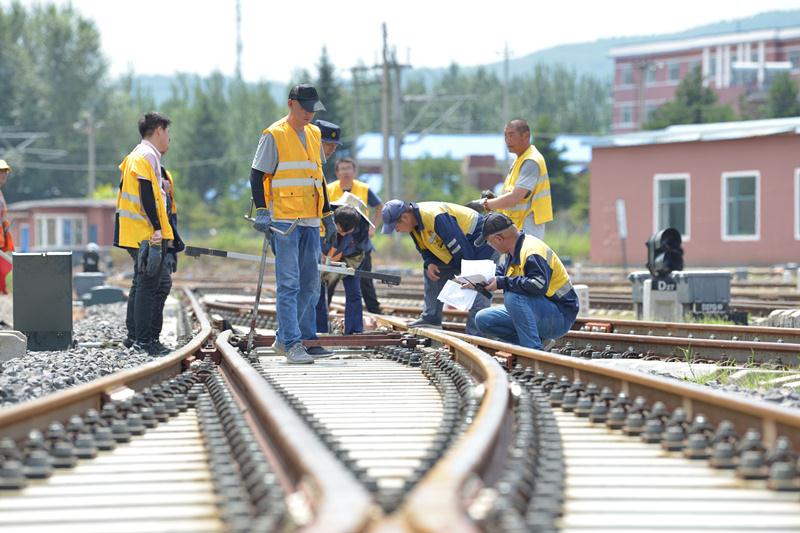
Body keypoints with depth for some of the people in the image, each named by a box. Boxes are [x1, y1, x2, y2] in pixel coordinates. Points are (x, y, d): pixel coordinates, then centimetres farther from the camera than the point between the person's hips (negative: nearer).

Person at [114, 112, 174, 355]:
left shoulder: (134, 156, 21)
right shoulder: (147, 156, -10)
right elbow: (147, 195, -19)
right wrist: (157, 228, -20)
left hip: (136, 234, 10)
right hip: (147, 234, -10)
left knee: (140, 283, 16)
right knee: (148, 285, -10)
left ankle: (133, 336, 21)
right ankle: (144, 340, -11)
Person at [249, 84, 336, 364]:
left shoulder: (314, 135, 15)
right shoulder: (274, 136, -7)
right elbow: (257, 175, -7)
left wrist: (327, 216, 23)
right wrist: (262, 212, -18)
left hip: (310, 222, 8)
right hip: (284, 222, -8)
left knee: (310, 285, 10)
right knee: (289, 283, -10)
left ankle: (284, 339, 18)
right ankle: (292, 343, -10)